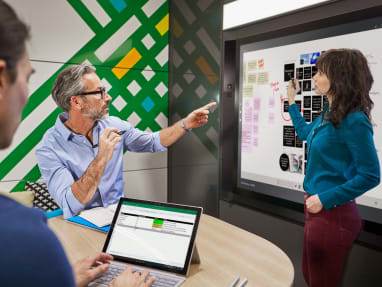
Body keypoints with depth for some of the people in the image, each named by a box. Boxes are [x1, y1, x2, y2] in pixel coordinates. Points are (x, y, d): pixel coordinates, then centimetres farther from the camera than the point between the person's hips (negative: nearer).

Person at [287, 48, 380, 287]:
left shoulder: (354, 121, -21)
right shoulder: (330, 114, 5)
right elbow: (305, 133, 26)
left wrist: (325, 199, -20)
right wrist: (292, 102, 26)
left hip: (333, 213, -9)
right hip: (319, 209, 9)